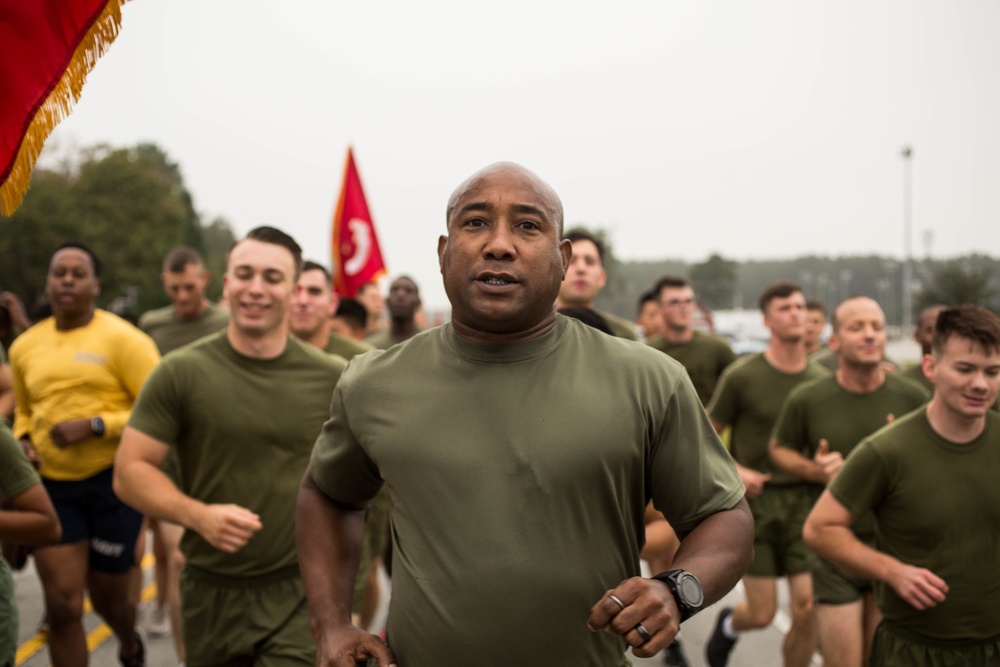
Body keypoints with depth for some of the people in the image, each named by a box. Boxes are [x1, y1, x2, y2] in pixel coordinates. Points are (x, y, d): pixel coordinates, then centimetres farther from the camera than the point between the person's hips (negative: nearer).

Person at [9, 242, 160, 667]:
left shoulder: (123, 340, -10)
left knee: (107, 596, 14)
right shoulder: (25, 347, 7)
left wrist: (94, 425, -22)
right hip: (51, 485, 3)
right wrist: (22, 441, 3)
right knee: (62, 605, -5)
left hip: (113, 480, -3)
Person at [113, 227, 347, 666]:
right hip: (211, 592, 1)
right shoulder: (181, 373, -4)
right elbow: (130, 471, -5)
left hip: (300, 591, 0)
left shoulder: (330, 378, 0)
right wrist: (198, 515, -21)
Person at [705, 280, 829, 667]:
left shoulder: (821, 380, 4)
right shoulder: (742, 376, -6)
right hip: (755, 503, -3)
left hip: (805, 501, 3)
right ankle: (729, 625, 37)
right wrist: (736, 471, -13)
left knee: (808, 610, -4)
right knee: (762, 614, 1)